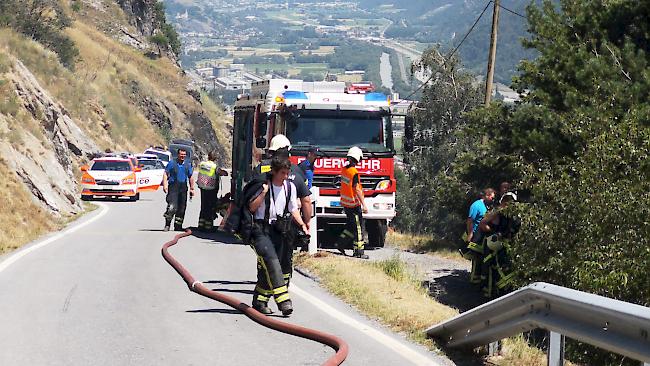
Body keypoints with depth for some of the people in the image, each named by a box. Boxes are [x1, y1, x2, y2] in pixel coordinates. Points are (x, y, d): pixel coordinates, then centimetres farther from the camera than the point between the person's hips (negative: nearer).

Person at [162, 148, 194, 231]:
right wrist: (165, 185, -10)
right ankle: (167, 224, -8)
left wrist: (192, 188, 15)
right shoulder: (172, 163, 3)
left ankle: (178, 226, 14)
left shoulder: (188, 165, 15)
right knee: (172, 206, -18)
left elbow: (191, 178, 20)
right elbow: (165, 174, 1)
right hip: (173, 186, -5)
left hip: (183, 187, 5)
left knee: (182, 208, 6)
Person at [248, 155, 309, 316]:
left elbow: (293, 209, 19)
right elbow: (252, 207, -6)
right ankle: (283, 300, -32)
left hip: (278, 231, 5)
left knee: (266, 268, 4)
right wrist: (263, 192, -16)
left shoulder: (290, 187, 10)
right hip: (261, 229, -5)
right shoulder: (263, 185, -4)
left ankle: (259, 302, 14)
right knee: (271, 261, -22)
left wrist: (302, 225, 6)